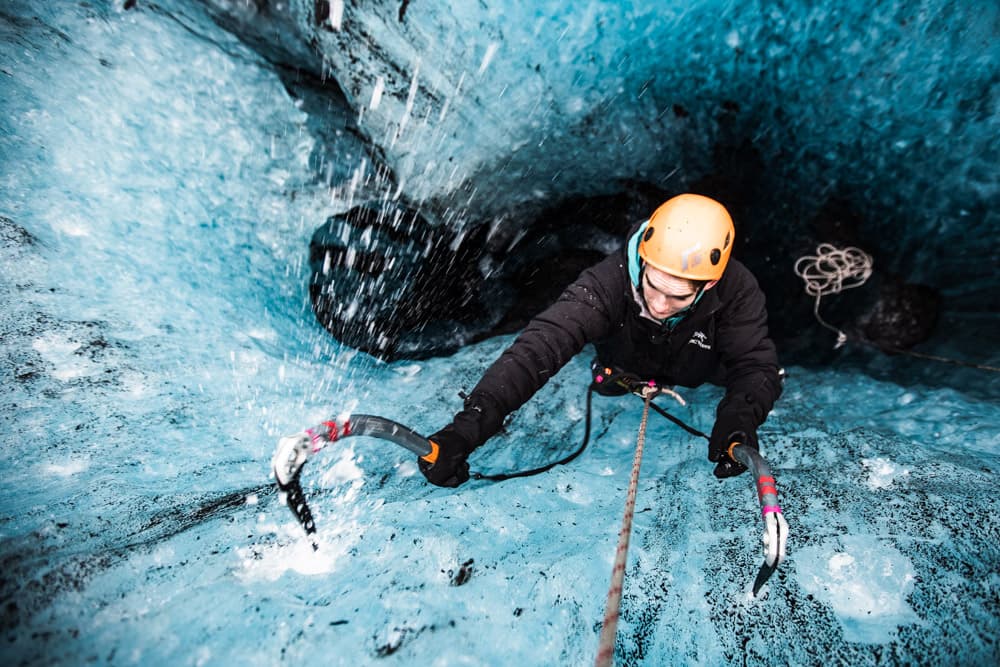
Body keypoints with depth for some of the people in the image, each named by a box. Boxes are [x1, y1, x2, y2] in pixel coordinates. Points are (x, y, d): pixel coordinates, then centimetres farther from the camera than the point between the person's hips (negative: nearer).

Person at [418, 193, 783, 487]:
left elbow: (756, 365, -24)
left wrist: (739, 419, -48)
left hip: (698, 391, 2)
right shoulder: (611, 280, -36)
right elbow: (540, 345, -47)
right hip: (621, 384, -1)